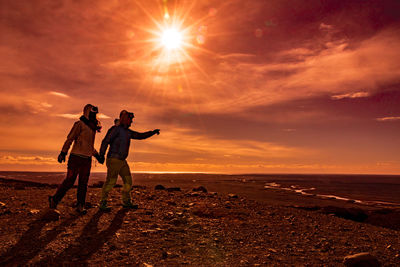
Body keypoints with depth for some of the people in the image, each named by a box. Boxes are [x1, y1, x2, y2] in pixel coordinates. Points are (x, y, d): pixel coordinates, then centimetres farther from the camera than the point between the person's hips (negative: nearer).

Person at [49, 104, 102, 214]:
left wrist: (96, 155, 23)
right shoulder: (79, 124, -5)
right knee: (69, 180, -5)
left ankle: (80, 206, 10)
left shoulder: (93, 127, 17)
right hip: (76, 157, -6)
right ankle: (54, 199, 14)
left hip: (87, 159, 6)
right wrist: (63, 152, -14)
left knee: (83, 183, 5)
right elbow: (70, 139, -9)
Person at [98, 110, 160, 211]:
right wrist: (101, 155, -22)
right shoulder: (116, 128, -10)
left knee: (128, 181, 9)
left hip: (122, 161, 9)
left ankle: (126, 202, 21)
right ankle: (103, 204, 5)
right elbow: (105, 141, -16)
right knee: (110, 182, -7)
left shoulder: (128, 132, 15)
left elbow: (140, 136, 20)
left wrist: (153, 132, 12)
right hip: (113, 160, -9)